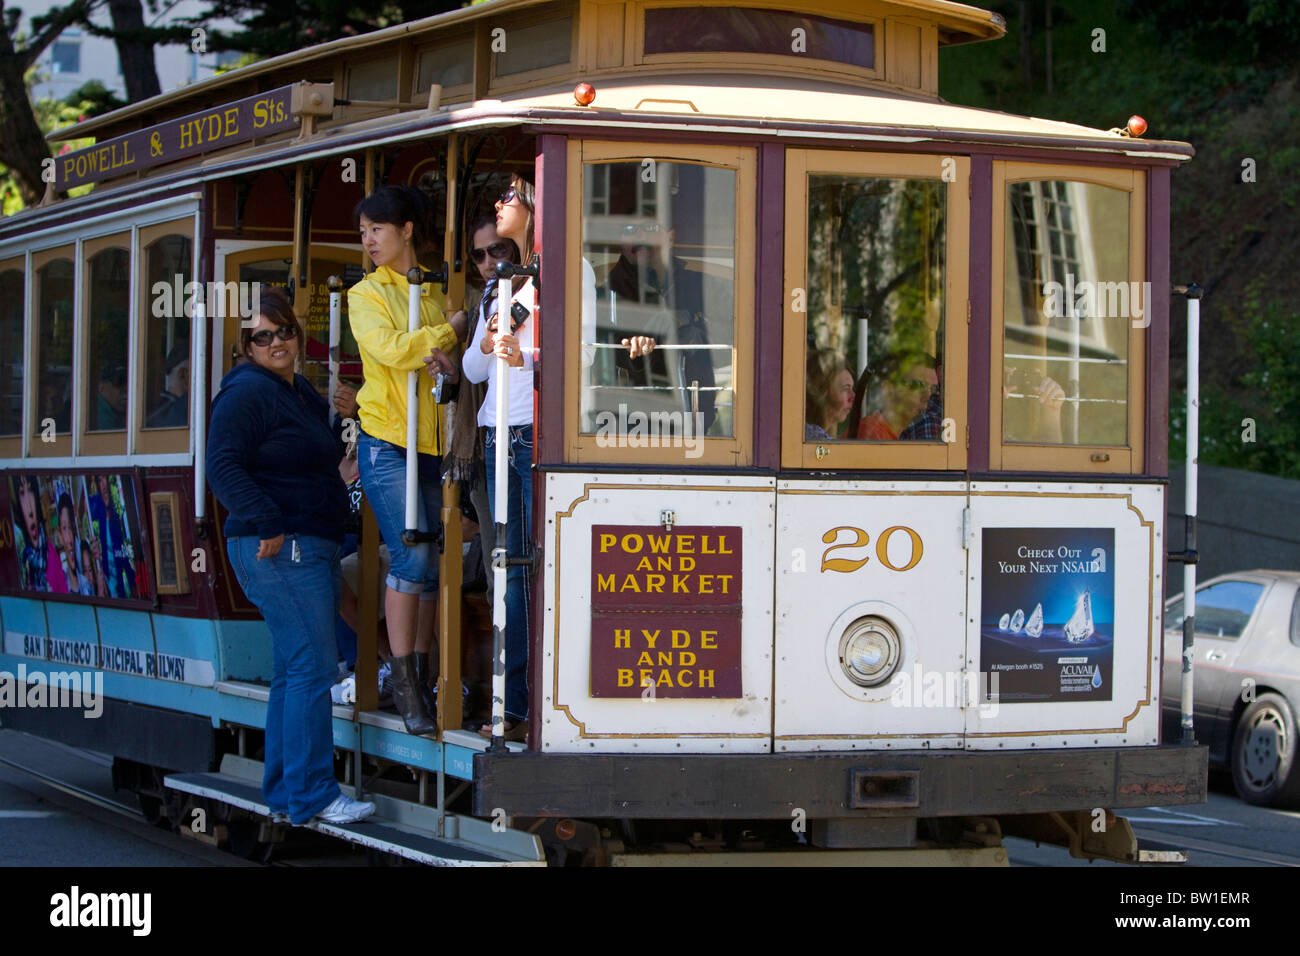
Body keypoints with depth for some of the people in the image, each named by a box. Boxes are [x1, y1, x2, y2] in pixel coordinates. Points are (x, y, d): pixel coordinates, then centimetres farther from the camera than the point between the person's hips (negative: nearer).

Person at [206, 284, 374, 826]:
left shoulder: (303, 395, 19)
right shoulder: (247, 392, -10)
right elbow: (223, 466, -20)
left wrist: (345, 418, 17)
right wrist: (267, 525, -23)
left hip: (312, 549, 10)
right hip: (281, 551, -10)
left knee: (291, 671, 12)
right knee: (312, 666, -13)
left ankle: (284, 796, 17)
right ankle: (311, 795, -12)